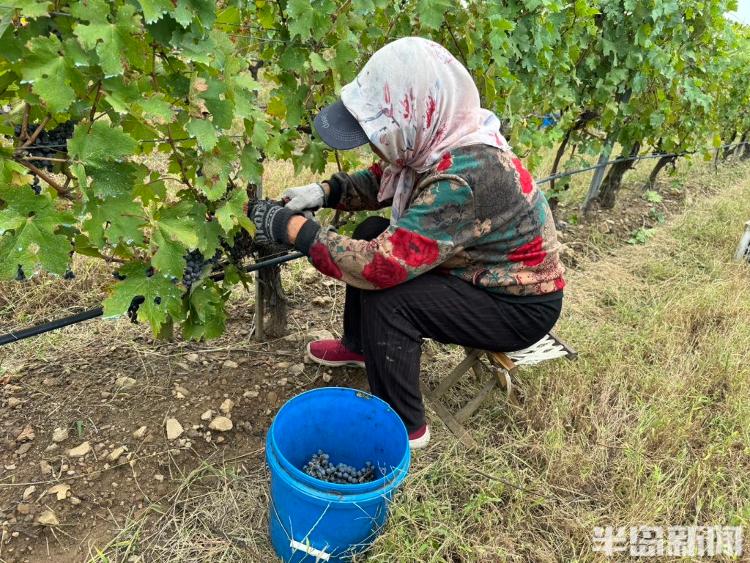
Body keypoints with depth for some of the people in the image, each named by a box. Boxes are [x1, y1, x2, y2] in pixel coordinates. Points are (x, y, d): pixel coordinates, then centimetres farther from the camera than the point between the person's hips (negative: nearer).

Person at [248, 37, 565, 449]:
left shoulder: (464, 178, -36)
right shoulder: (438, 139, -11)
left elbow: (384, 265, -36)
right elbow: (382, 180, 7)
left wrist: (293, 229, -27)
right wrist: (324, 192, -10)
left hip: (519, 306, -8)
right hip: (479, 269, 8)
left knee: (387, 298, -26)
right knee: (372, 234, 4)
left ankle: (403, 426, -2)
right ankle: (359, 345, 26)